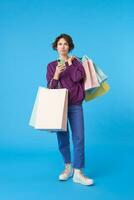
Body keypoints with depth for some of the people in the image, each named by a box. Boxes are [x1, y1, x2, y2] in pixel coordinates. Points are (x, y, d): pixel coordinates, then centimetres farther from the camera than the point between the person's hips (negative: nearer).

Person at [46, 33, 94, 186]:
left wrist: (70, 63, 0)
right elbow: (50, 88, 0)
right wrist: (56, 74, -17)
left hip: (75, 105, -1)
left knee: (78, 137, -7)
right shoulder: (51, 66, 7)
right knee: (62, 137, 4)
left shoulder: (76, 61, 7)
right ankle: (68, 167, 22)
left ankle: (78, 173, -3)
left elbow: (77, 77, -12)